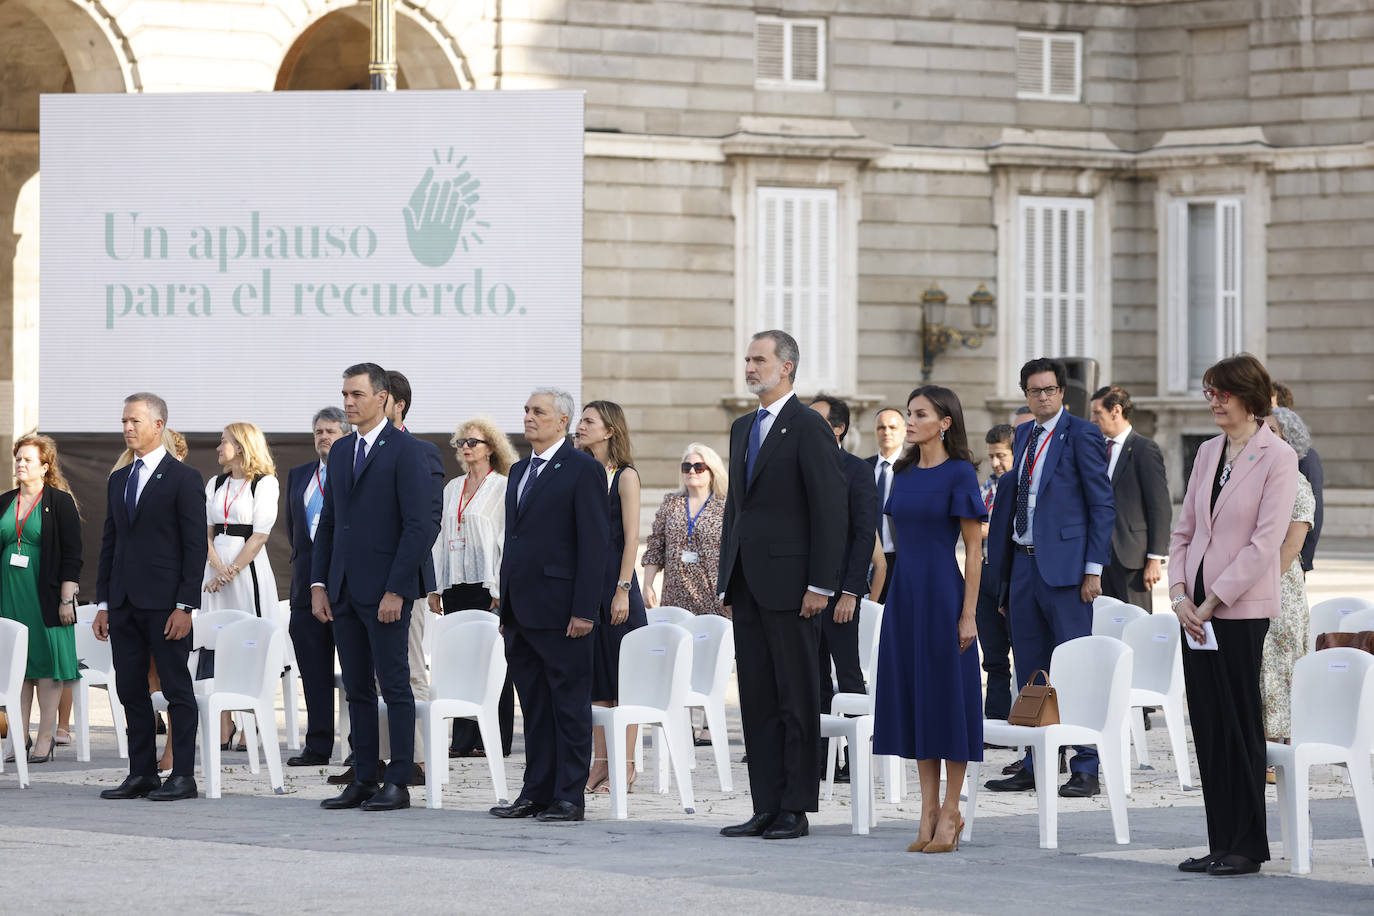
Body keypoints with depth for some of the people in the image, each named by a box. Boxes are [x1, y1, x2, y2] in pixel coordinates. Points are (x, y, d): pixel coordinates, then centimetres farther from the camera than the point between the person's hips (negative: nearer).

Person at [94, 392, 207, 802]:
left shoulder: (184, 478, -4)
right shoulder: (118, 480, 16)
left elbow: (196, 546, -8)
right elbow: (109, 544, 18)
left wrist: (185, 606, -14)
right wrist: (103, 604, 11)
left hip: (165, 603, -7)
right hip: (124, 605, 7)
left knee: (177, 690, -2)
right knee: (131, 691, 7)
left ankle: (183, 776, 0)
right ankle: (142, 775, 12)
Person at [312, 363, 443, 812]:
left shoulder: (406, 451, -8)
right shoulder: (341, 451, 15)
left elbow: (419, 525, -13)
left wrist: (396, 590, -17)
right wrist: (319, 583, 8)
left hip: (386, 590, -7)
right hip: (344, 590, 7)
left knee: (395, 686, -3)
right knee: (357, 689, 9)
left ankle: (398, 784, 0)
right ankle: (363, 780, 14)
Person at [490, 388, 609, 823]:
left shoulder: (583, 470, -6)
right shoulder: (519, 471, 18)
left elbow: (594, 543, -11)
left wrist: (584, 609, -17)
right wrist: (506, 607, 16)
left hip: (560, 610, -8)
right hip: (521, 613, 8)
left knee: (569, 703, -2)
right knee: (534, 706, 11)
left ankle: (569, 797, 1)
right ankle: (536, 792, 16)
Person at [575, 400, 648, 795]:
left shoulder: (625, 476, -5)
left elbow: (631, 537, -9)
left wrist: (623, 589, -16)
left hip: (615, 583, -6)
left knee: (623, 675, -3)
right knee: (595, 675, 6)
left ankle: (625, 769, -2)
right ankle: (600, 764, 9)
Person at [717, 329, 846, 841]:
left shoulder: (808, 428, -8)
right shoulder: (743, 428, 17)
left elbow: (830, 510, -12)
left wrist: (821, 585, -16)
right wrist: (727, 578, 16)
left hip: (789, 583, -8)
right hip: (747, 584, 8)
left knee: (797, 698, -2)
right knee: (756, 699, 8)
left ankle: (796, 810, 0)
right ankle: (766, 808, 11)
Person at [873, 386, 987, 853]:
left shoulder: (959, 474, -8)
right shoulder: (905, 474, 11)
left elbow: (974, 549, -9)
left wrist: (968, 615, -13)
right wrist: (893, 600, 13)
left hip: (942, 592, -7)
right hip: (904, 592, 7)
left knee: (947, 695, -1)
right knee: (912, 696, 7)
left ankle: (950, 812, 6)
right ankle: (928, 810, 13)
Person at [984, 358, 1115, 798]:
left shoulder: (1082, 435, -5)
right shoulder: (1024, 435, 16)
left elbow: (1102, 504, -7)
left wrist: (1094, 568, -13)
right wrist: (1004, 578, 17)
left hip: (1064, 565, -7)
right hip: (1023, 563, 7)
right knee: (1030, 673, 10)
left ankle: (1085, 769, -3)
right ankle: (1034, 766, 16)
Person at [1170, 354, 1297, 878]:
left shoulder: (1278, 458, -8)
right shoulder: (1208, 453, 12)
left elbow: (1265, 542, -14)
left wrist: (1213, 599, -14)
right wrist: (1179, 592, 1)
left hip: (1242, 608, -7)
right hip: (1197, 608, 7)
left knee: (1239, 723, -3)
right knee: (1207, 725, 7)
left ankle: (1248, 847, 5)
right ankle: (1221, 844, 13)